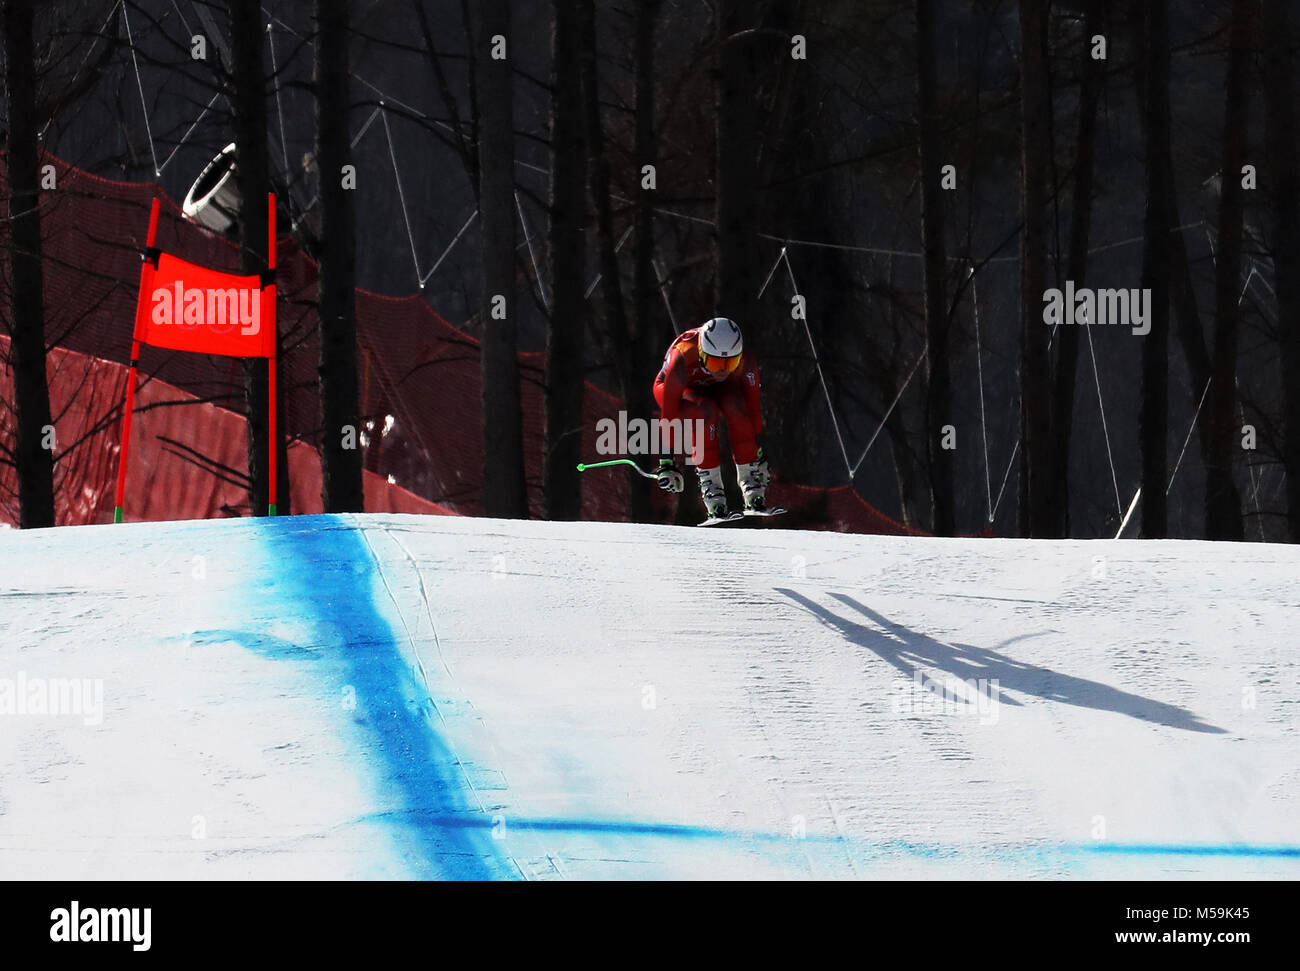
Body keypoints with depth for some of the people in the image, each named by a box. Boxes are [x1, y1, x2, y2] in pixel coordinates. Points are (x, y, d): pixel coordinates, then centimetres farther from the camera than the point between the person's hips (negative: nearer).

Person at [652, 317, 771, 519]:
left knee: (735, 405, -31)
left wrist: (759, 454, -16)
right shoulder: (683, 359, -39)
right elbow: (669, 413, -36)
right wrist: (667, 462, -36)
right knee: (706, 413, -35)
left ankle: (749, 480, -27)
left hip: (715, 389, 3)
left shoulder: (745, 363, -30)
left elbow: (752, 409, -18)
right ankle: (710, 484, -29)